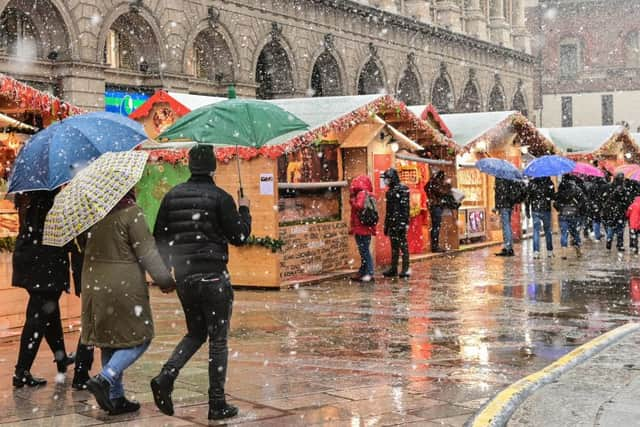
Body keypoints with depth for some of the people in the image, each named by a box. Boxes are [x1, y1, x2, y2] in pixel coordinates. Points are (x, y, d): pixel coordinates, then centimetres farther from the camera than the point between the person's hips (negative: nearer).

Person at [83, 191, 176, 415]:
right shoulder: (131, 213, -13)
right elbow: (147, 251, -12)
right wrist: (165, 280, -4)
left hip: (94, 286, 7)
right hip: (124, 287, -7)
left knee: (109, 340, 14)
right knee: (139, 337, 5)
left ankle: (116, 398, 17)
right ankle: (104, 379, -12)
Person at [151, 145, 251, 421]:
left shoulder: (172, 196, 7)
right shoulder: (219, 198, -9)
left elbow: (160, 237, 9)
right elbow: (239, 237, -6)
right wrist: (244, 210, 10)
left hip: (184, 277, 5)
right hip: (213, 277, -5)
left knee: (196, 333, 21)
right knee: (218, 341, 4)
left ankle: (166, 377, 0)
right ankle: (217, 404, 7)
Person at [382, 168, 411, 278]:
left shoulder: (402, 189, -9)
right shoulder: (390, 191, 15)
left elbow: (406, 207, -14)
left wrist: (406, 222, -19)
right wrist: (386, 225, 19)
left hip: (400, 222, -8)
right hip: (392, 223, 8)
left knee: (403, 245, -4)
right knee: (394, 246, 11)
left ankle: (406, 269, 0)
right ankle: (393, 269, 17)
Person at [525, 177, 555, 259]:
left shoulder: (531, 183, -1)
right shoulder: (549, 182, -5)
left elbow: (527, 197, 1)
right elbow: (553, 197, -7)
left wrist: (527, 211, 7)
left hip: (535, 211, 0)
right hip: (546, 210, 0)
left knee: (536, 231, 2)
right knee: (547, 231, 13)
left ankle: (536, 252, -8)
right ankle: (550, 251, 17)